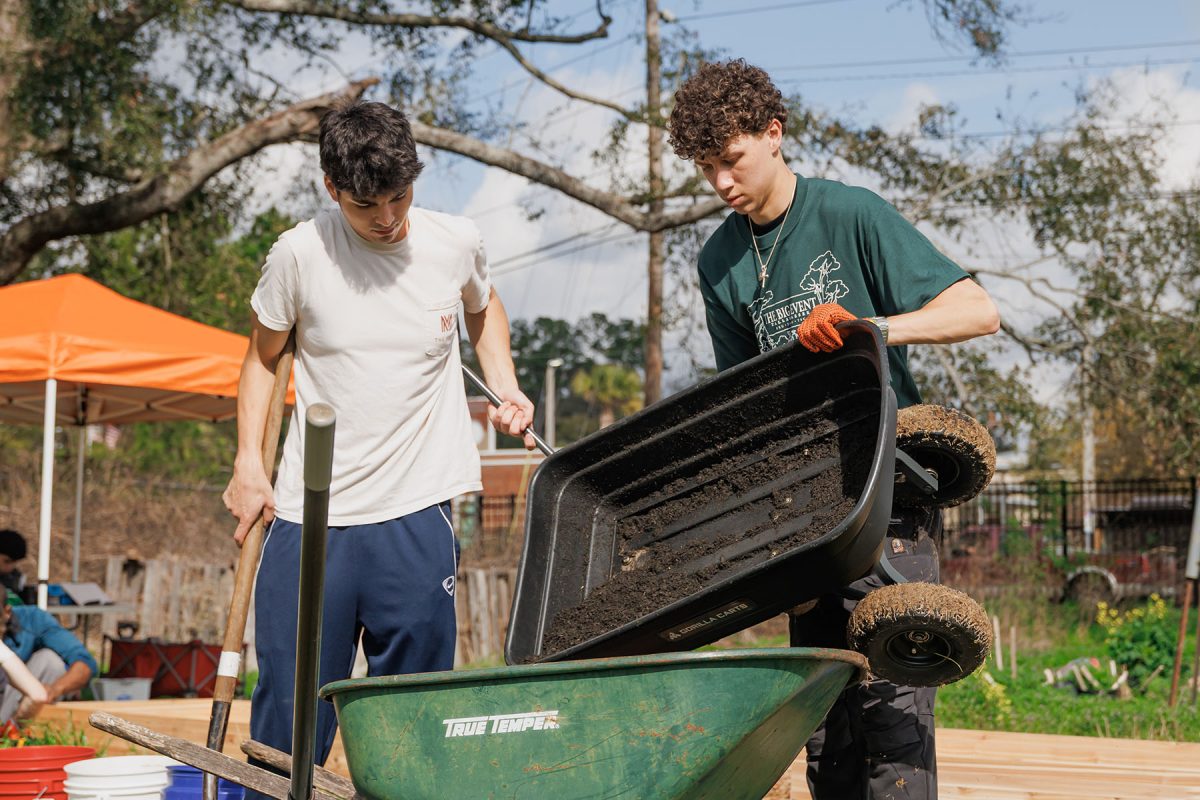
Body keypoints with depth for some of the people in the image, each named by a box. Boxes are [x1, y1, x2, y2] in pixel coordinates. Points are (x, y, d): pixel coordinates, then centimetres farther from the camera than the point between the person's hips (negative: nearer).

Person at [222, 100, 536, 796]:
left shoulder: (456, 242, 1)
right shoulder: (300, 255, -4)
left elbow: (483, 308, 25)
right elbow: (263, 358, 12)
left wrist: (507, 389, 10)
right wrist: (249, 463, 3)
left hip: (416, 510, 1)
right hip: (309, 513, -1)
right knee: (288, 714, 0)